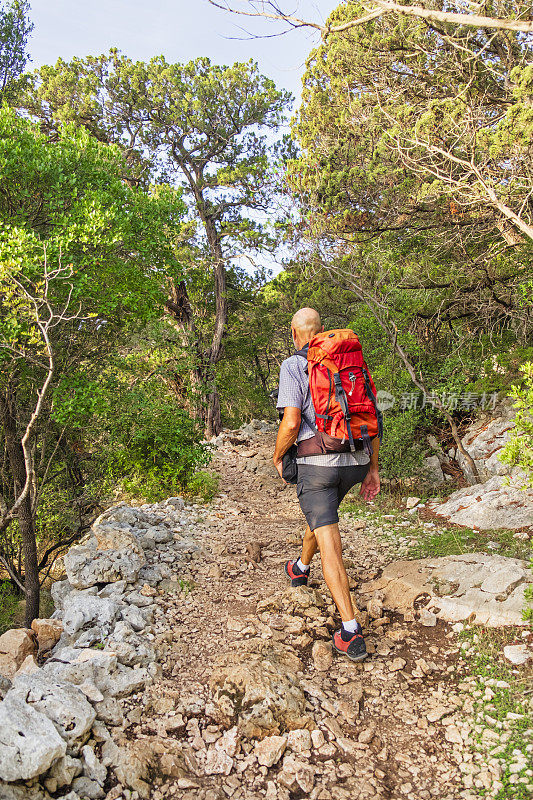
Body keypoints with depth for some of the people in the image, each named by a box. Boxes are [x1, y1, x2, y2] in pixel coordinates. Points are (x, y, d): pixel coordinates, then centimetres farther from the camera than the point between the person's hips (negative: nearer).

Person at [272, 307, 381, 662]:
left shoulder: (293, 366, -7)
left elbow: (291, 423, -17)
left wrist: (277, 457, 2)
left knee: (330, 547, -5)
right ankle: (301, 569, 57)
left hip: (315, 463, -6)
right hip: (354, 461, 7)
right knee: (321, 513, 32)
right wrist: (373, 468, 12)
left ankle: (352, 635, -9)